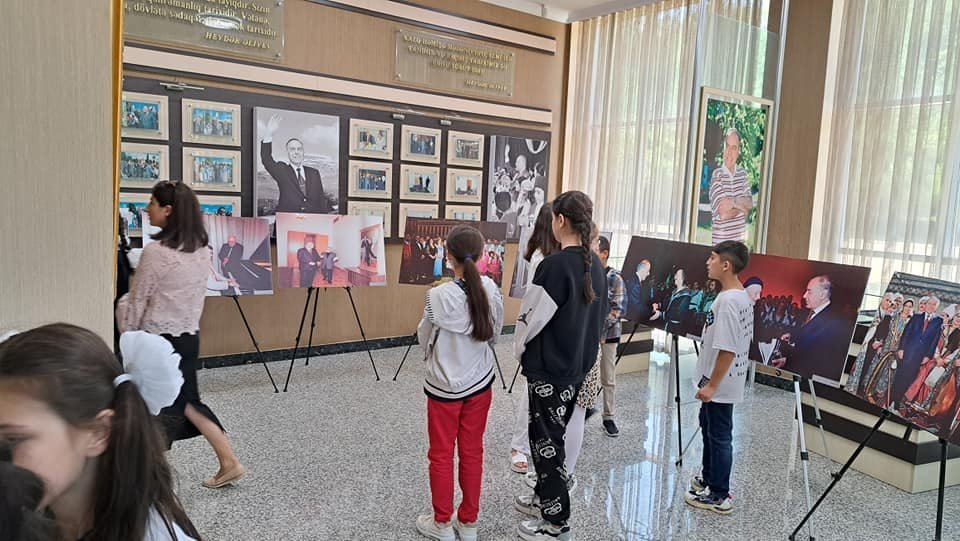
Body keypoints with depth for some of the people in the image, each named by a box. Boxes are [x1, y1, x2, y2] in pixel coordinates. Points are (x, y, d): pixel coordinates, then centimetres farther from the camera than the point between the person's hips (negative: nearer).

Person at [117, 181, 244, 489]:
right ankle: (229, 463, 23)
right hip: (189, 336, 7)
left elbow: (137, 302, -10)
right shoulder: (202, 251, 3)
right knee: (187, 402, 21)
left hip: (159, 340, -7)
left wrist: (127, 337, 3)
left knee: (157, 410, 7)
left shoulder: (156, 252, -18)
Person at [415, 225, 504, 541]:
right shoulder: (491, 291, -9)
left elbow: (424, 340, -6)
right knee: (472, 452, 15)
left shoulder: (439, 295, -21)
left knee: (441, 455, 12)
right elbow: (493, 336, 3)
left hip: (444, 386, -4)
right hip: (480, 384, 4)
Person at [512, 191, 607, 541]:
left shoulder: (555, 265, -22)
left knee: (546, 440, 4)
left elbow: (532, 318, -16)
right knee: (551, 435, 22)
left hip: (549, 368, -8)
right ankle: (546, 498, 38)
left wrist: (519, 349, 2)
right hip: (578, 364, 8)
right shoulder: (595, 265, 2)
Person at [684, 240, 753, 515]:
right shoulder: (743, 296, 6)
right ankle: (709, 477, 39)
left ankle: (719, 496, 15)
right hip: (724, 381, 10)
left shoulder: (727, 300, -25)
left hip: (720, 384, -10)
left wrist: (712, 385, -21)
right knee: (708, 427, 23)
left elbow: (728, 349, -27)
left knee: (719, 436, 2)